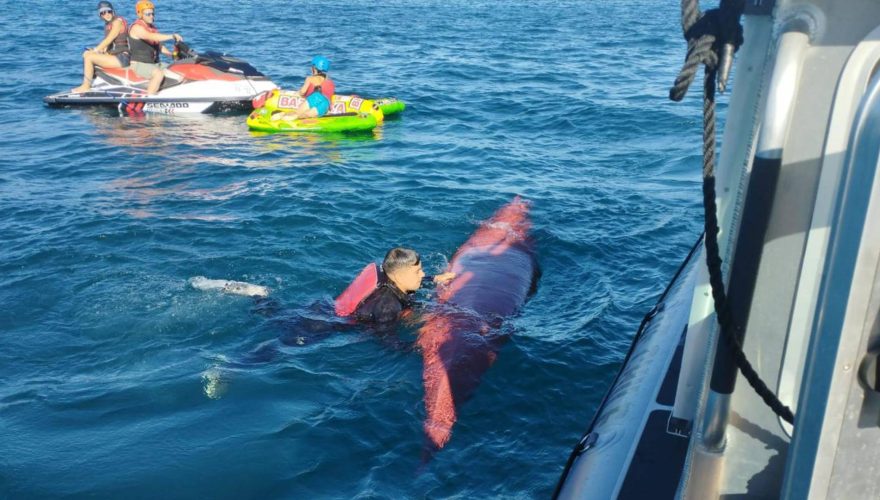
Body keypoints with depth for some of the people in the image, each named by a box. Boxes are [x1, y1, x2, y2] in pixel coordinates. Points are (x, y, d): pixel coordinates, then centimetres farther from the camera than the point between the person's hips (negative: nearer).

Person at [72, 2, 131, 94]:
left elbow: (108, 40, -16)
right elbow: (107, 44, 17)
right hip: (116, 55, 10)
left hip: (122, 58, -10)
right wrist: (101, 50, -2)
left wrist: (95, 50, -10)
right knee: (86, 54, 18)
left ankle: (86, 86, -7)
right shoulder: (108, 24, 18)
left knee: (89, 57, -18)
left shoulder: (117, 21, -10)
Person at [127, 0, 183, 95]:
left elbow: (159, 45, 20)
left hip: (154, 63, 9)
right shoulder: (137, 27, -14)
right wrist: (172, 36, -35)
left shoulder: (152, 27, 15)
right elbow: (152, 37, -32)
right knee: (159, 74, -35)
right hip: (139, 64, -9)